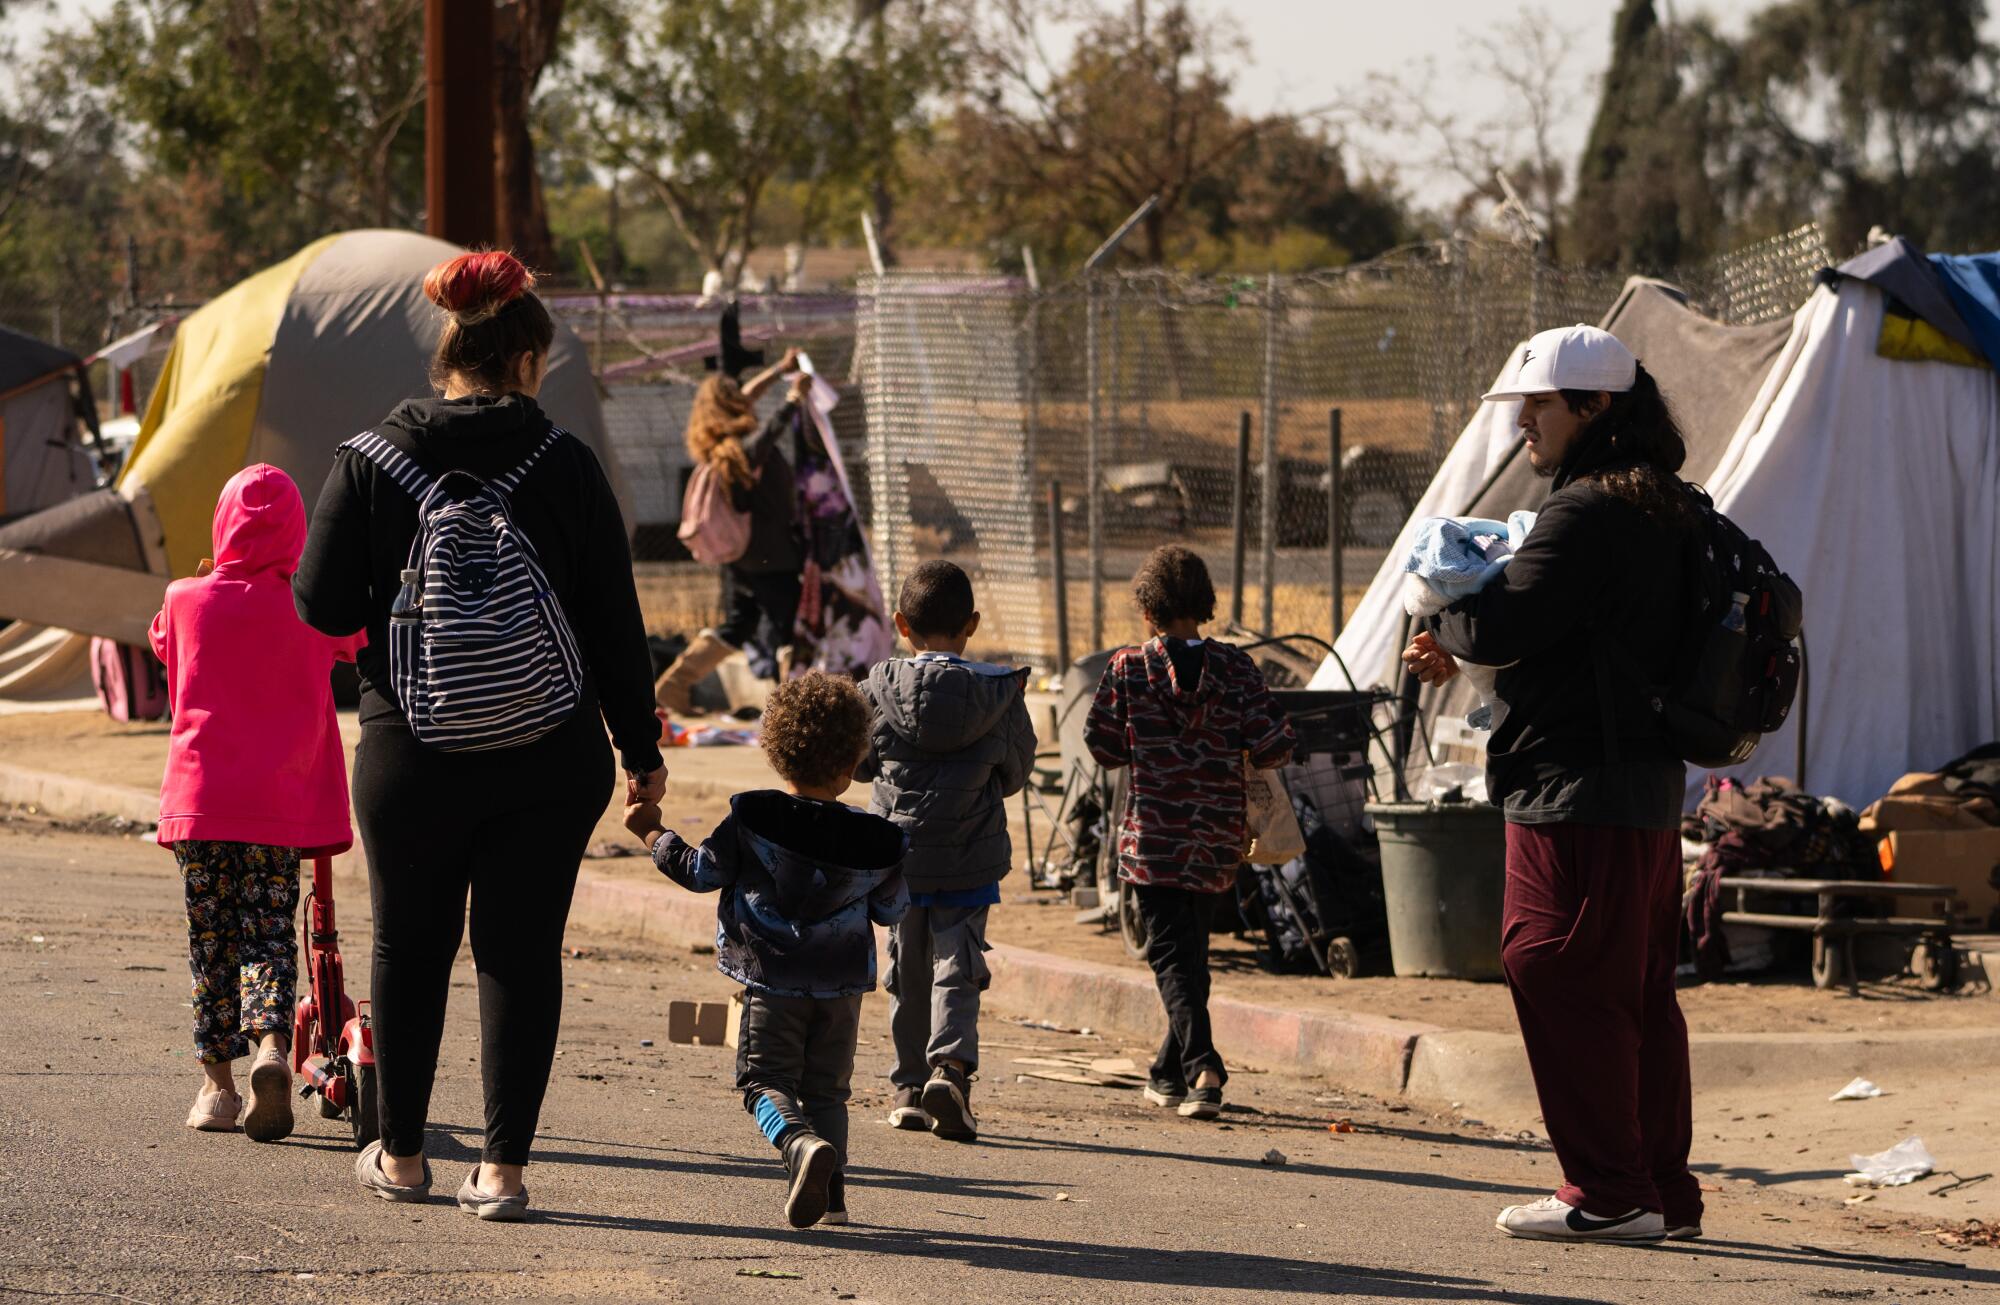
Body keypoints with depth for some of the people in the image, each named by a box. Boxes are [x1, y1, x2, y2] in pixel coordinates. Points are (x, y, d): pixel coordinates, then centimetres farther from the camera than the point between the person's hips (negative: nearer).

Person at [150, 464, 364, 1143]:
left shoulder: (187, 602, -1)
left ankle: (217, 1081, 12)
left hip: (199, 798, 0)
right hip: (279, 803, 0)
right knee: (269, 934, 4)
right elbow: (359, 639, 18)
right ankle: (271, 1045, -21)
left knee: (210, 941, 9)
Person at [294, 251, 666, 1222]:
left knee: (409, 948, 16)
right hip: (549, 758, -1)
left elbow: (320, 606, -4)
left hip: (412, 751, 1)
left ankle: (401, 1155, 25)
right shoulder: (564, 465, -5)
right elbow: (615, 620, -2)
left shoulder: (371, 462, -5)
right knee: (523, 952, 6)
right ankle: (501, 1169, 1)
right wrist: (639, 746, 6)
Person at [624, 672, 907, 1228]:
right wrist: (896, 867, 31)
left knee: (767, 1082, 0)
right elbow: (890, 909, 10)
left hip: (772, 982, -3)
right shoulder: (875, 839, -4)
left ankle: (802, 1144, -29)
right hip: (842, 986, 3)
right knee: (826, 1090, 14)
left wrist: (653, 833, 13)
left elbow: (700, 872, -2)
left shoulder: (749, 818, -11)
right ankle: (831, 1189, 5)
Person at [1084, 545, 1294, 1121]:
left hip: (1153, 832, -3)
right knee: (1192, 949, 18)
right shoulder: (1235, 667, -3)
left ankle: (1203, 1068, -22)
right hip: (1219, 834, 3)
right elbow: (1274, 745, -7)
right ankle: (1170, 1075, 27)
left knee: (1171, 953, -2)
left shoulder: (1127, 667, -7)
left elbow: (1102, 745, -2)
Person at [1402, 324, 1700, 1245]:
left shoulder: (1588, 514, -16)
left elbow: (1502, 627, -20)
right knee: (1638, 992, 13)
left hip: (1578, 792, -10)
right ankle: (1662, 1188, 17)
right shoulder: (1659, 513, 16)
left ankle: (1608, 1194, -4)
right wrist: (1463, 648, 10)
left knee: (1562, 980, -5)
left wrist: (1445, 625, 3)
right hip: (1648, 787, 10)